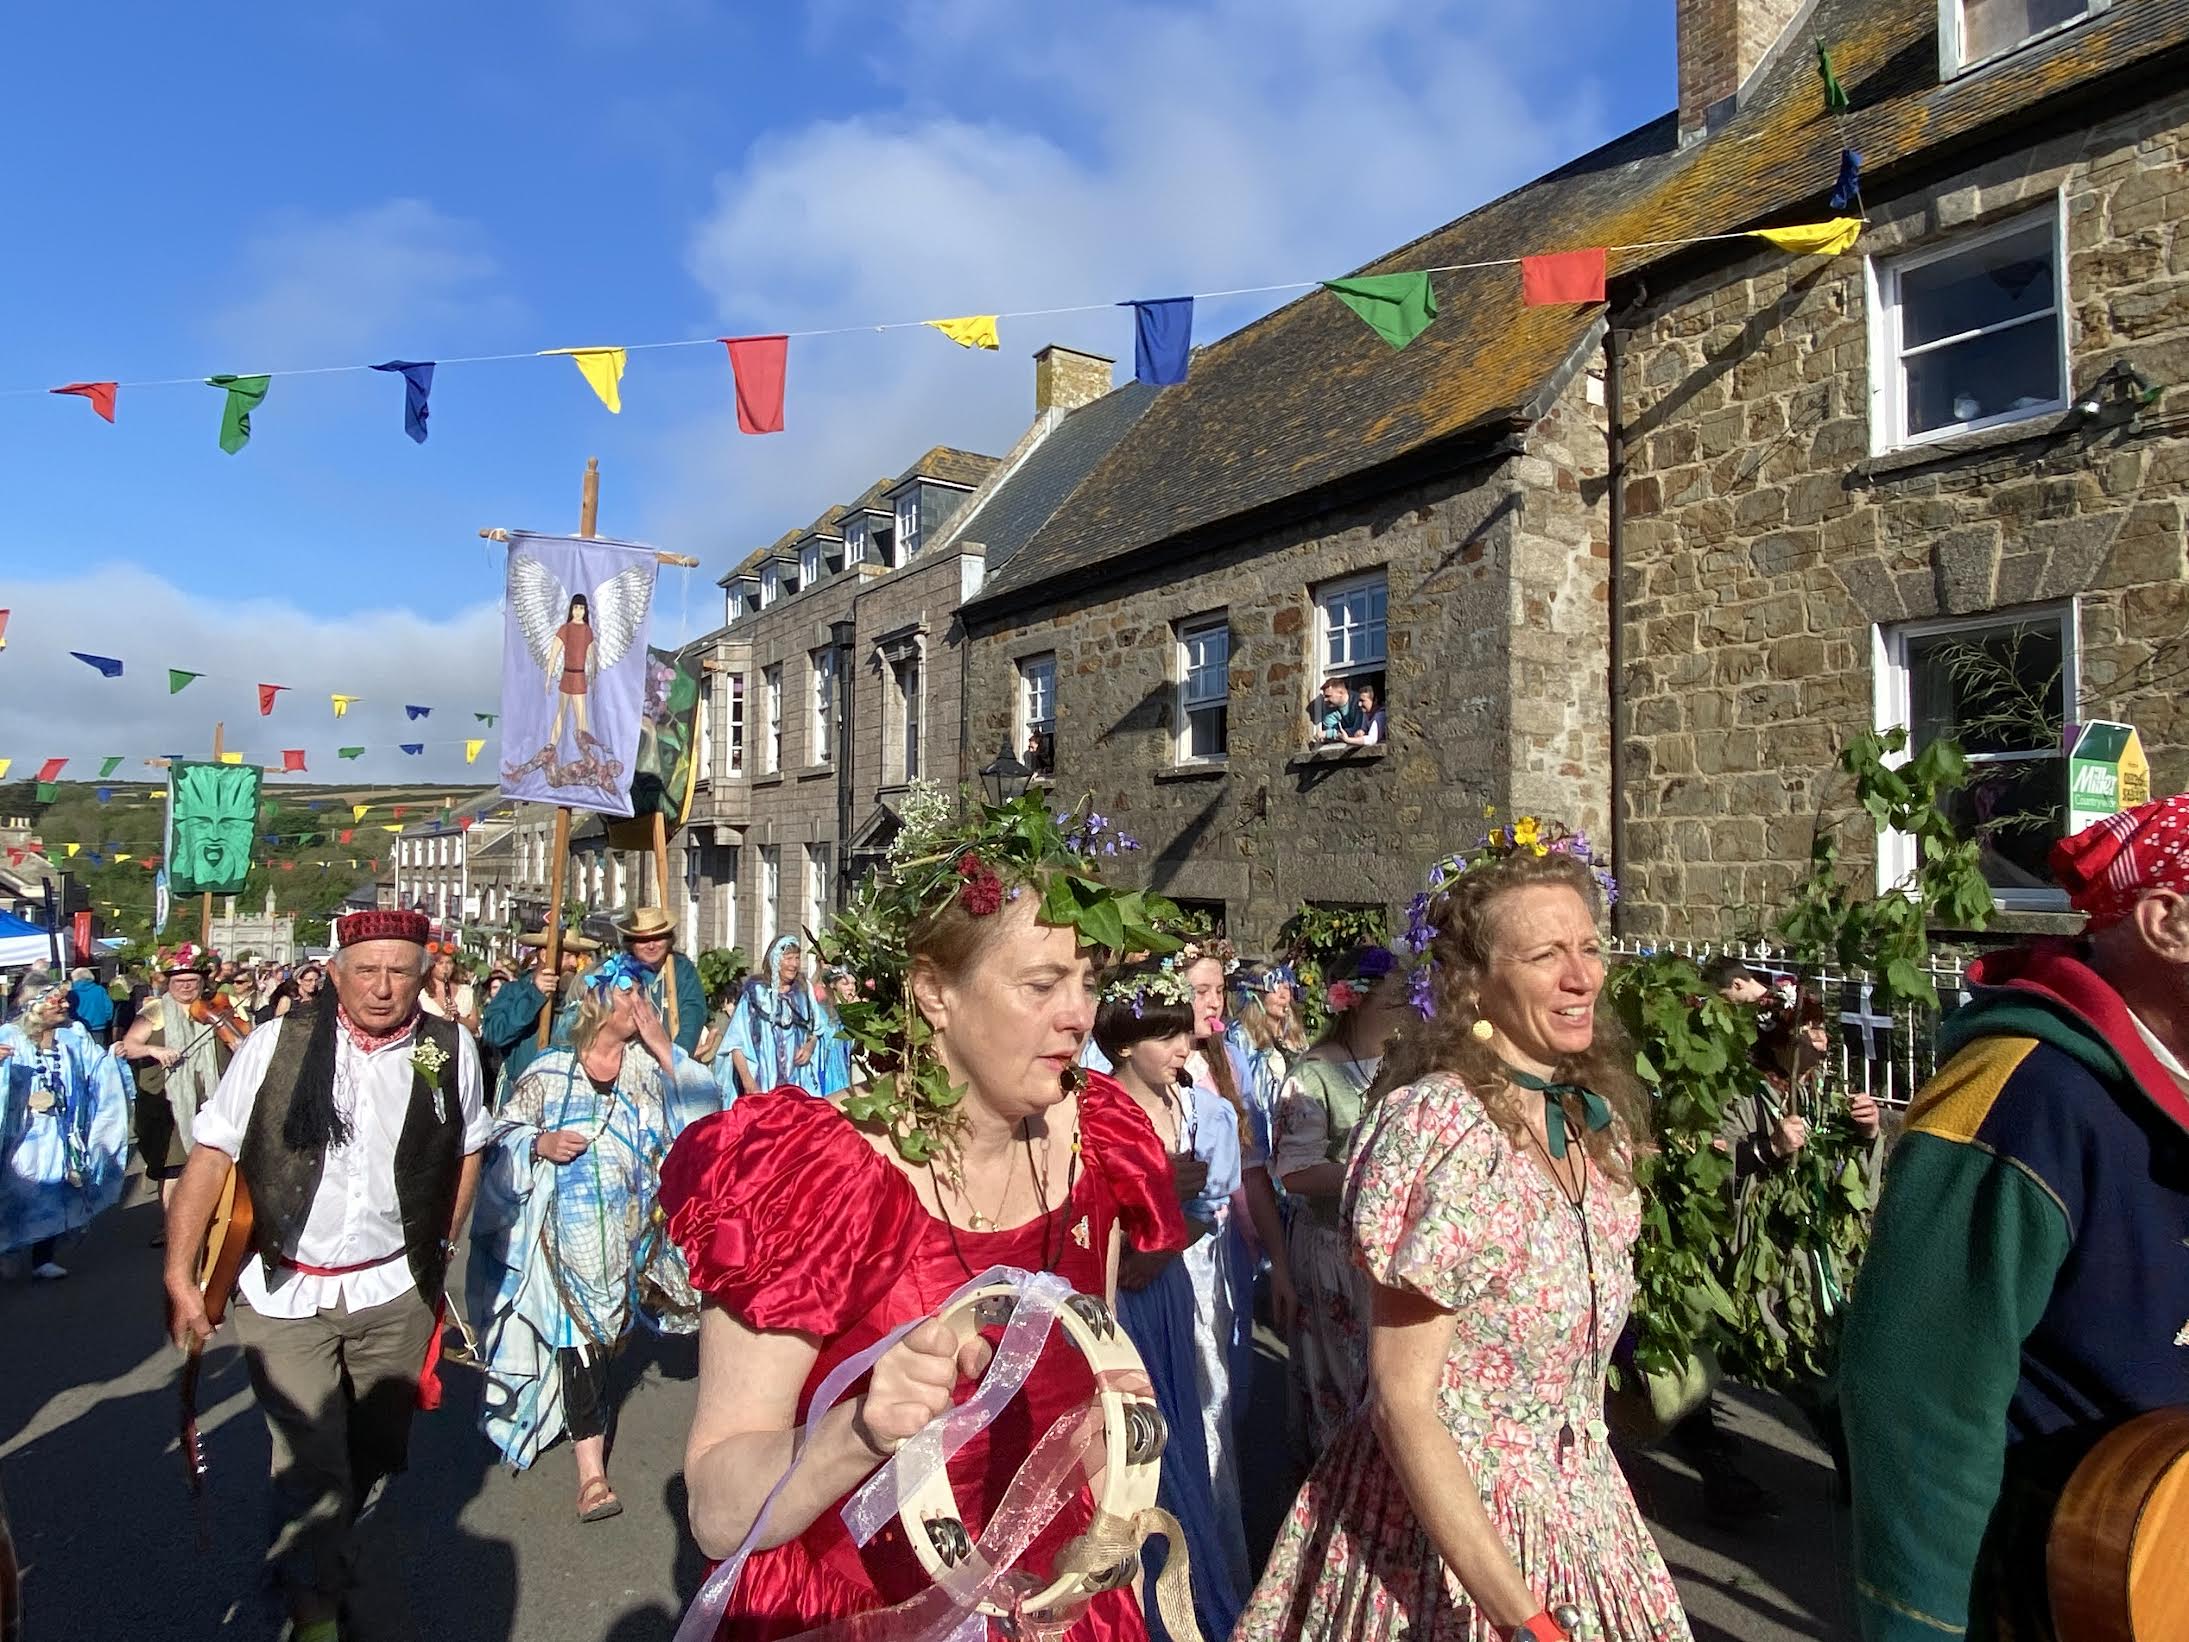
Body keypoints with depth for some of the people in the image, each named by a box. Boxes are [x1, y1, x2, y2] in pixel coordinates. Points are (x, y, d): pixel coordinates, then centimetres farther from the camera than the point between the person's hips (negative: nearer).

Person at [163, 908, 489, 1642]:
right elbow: (212, 1153, -6)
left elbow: (466, 1149, 9)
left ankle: (329, 1547, 47)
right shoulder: (276, 1044, -10)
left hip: (395, 1292, 2)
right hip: (285, 1294, -2)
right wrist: (178, 1274, -8)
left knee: (377, 1450, 18)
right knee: (310, 1463, 0)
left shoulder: (451, 1051, -5)